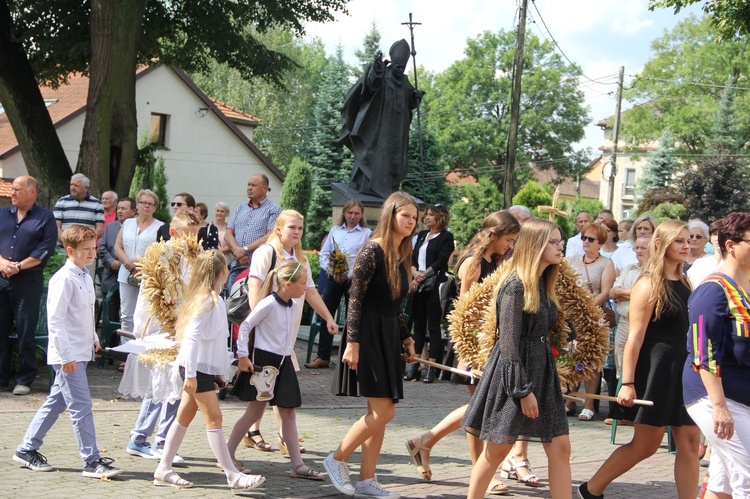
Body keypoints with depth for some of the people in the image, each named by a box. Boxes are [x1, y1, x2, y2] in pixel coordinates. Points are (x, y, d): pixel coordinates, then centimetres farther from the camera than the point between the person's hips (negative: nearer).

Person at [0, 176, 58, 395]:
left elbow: (46, 249, -7)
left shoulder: (45, 217, 2)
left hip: (28, 280, -4)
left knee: (25, 331, -2)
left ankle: (24, 379, 6)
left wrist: (19, 266, -13)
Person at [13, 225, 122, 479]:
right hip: (68, 355, -10)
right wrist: (67, 356, -21)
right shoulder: (64, 279, -16)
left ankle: (27, 449, 25)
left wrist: (93, 338, 18)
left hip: (81, 352, 10)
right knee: (81, 407, -7)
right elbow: (55, 319, -19)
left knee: (56, 402, 15)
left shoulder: (86, 277, 13)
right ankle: (92, 462, -3)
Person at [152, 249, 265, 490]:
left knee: (185, 417, 11)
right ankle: (233, 475, -7)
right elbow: (192, 337, -21)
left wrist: (220, 372, 18)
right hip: (197, 369, -10)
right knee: (214, 418, -8)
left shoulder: (215, 300, 14)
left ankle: (163, 470, 15)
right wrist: (190, 375, -24)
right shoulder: (206, 301, -16)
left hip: (207, 368, 10)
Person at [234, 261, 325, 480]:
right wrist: (243, 355, -12)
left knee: (289, 413, 6)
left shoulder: (293, 306, 7)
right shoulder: (268, 304, -15)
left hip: (283, 362, 7)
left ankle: (297, 465, 7)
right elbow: (245, 326, -12)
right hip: (263, 360, -7)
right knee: (255, 411, -3)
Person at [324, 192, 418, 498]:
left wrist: (406, 339, 19)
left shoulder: (400, 256, 13)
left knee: (382, 413, 7)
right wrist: (352, 342, -19)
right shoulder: (373, 251, -12)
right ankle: (337, 459, 7)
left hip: (388, 337, 9)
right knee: (382, 412, -10)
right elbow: (355, 298, -15)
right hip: (369, 334, -9)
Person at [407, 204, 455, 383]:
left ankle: (431, 367, -1)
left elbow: (440, 262, -10)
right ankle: (415, 366, 9)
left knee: (433, 326, -3)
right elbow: (413, 258, 13)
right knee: (418, 325, 7)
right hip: (418, 286, 6)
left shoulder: (446, 237, -2)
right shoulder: (421, 235, 19)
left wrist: (423, 276, -13)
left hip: (434, 286, -6)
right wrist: (415, 274, -6)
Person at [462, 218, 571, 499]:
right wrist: (523, 390, -19)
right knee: (497, 450, 2)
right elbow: (509, 342, -17)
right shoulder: (515, 286, -15)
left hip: (541, 370, 8)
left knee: (560, 448, 3)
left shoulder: (544, 284, 10)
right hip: (513, 373, -8)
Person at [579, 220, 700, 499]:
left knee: (690, 442, 2)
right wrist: (628, 383, -18)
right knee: (646, 445, 2)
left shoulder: (683, 284, 12)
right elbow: (635, 337, -15)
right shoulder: (649, 285, -11)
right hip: (656, 369, -7)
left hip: (682, 370, 7)